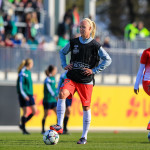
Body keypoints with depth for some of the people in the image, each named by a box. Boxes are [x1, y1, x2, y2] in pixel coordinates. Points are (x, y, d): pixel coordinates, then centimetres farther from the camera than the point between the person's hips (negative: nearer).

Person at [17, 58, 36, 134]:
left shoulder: (28, 72, 14)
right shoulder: (22, 73, -13)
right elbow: (20, 85, -16)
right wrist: (24, 95, -20)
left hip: (29, 95, 8)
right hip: (24, 95, -8)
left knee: (34, 111, 3)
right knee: (25, 112, -4)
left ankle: (22, 125, 15)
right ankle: (24, 129, 7)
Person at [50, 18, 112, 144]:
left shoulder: (95, 46, -5)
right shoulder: (73, 43, 5)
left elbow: (108, 60, -1)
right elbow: (62, 52, 22)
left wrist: (94, 71, -7)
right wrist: (64, 65, 7)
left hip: (86, 80, -2)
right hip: (72, 78, 2)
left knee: (86, 107, 4)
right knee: (62, 94, -25)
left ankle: (84, 137, 16)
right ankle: (59, 126, -24)